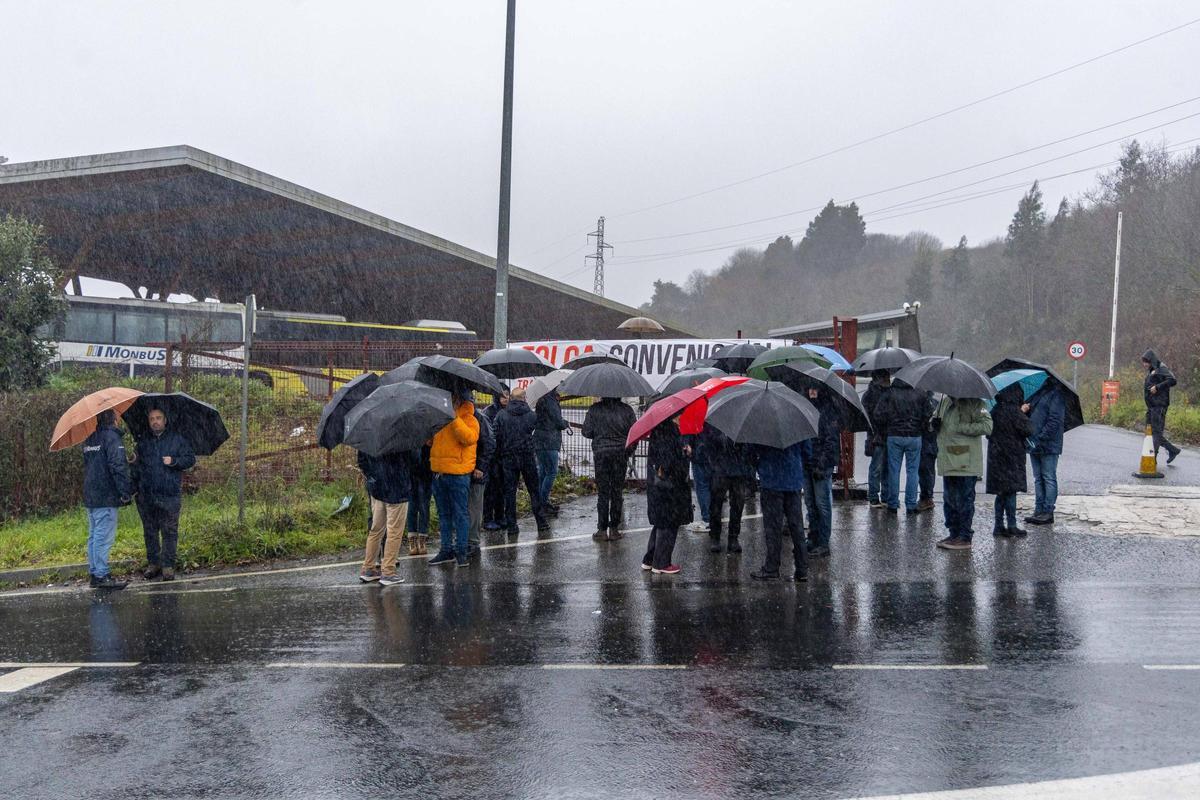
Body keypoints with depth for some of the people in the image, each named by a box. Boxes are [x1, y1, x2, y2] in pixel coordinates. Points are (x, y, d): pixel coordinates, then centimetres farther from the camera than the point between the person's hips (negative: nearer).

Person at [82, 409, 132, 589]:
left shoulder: (89, 439, 14)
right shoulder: (111, 436, -13)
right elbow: (117, 466, -18)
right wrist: (125, 492, -16)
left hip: (90, 496, 9)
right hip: (106, 497, -9)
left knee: (94, 536, 13)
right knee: (104, 537, -7)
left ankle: (94, 573, 17)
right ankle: (101, 575, -7)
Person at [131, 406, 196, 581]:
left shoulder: (178, 440, 6)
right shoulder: (142, 442, 14)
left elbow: (191, 459, 4)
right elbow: (136, 467, 13)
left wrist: (174, 461, -13)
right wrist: (133, 488, 2)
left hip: (170, 495, -3)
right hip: (146, 496, 3)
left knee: (169, 531, -2)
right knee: (150, 531, 9)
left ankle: (168, 566, 3)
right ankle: (153, 563, 18)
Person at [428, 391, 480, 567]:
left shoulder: (469, 419, -5)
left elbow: (470, 438, -26)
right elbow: (431, 439, 29)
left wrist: (455, 419, -25)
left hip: (458, 475, -7)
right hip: (438, 473, 7)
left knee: (460, 514, -1)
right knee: (444, 514, 13)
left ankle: (461, 551, 7)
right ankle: (446, 550, 21)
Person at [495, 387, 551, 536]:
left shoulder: (502, 416, -3)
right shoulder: (530, 414, -2)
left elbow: (497, 438, -2)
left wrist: (501, 455, 10)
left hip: (509, 458, 0)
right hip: (528, 457, 0)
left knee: (509, 492, 4)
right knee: (534, 490, 8)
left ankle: (511, 526, 4)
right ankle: (542, 523, 10)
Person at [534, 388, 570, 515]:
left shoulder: (543, 401, 16)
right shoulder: (550, 401, -15)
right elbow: (558, 422, -17)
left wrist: (564, 425, 19)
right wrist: (566, 424, 6)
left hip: (540, 442, 10)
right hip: (548, 443, -10)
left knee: (543, 472, 14)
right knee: (551, 472, -6)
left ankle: (541, 501, 19)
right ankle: (544, 502, -5)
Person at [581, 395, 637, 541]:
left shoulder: (594, 409, -4)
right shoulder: (626, 409, -1)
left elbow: (586, 432, -3)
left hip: (601, 453, -1)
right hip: (621, 453, 1)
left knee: (602, 492, 4)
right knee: (617, 492, 7)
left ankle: (602, 530, 3)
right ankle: (614, 529, 9)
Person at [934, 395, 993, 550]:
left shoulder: (972, 403, -10)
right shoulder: (945, 402, 13)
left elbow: (987, 426, -19)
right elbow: (934, 419, 26)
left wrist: (961, 427, -21)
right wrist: (934, 422, 1)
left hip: (966, 463, -8)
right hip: (948, 461, 8)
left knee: (964, 500, -1)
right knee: (949, 500, 14)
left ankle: (965, 538, 7)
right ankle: (954, 534, 26)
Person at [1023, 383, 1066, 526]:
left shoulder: (1056, 394, -9)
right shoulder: (1036, 393, 17)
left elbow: (1054, 421, -16)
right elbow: (1029, 418, 23)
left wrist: (1041, 439, -20)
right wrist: (1024, 411, -1)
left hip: (1049, 445, -8)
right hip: (1035, 445, 8)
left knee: (1049, 478, -3)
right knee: (1038, 478, 11)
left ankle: (1048, 512, 0)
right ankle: (1039, 510, 16)